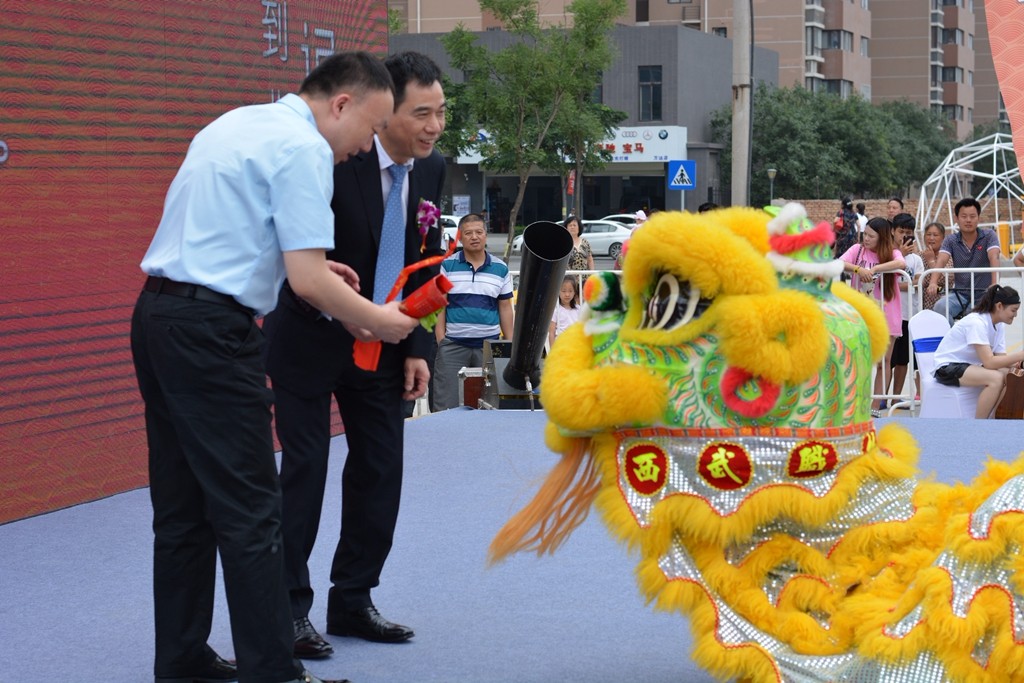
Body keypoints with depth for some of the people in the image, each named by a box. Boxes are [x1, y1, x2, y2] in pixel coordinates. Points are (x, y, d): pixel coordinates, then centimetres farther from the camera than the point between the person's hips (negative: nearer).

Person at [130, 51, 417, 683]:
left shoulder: (239, 123, 18)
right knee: (251, 509, -6)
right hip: (211, 328, -10)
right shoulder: (305, 148, -11)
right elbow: (308, 281, -16)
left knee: (183, 507, 14)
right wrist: (376, 321, -1)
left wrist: (312, 265, 21)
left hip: (158, 315, 10)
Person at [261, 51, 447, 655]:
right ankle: (289, 608, 5)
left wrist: (418, 349, 0)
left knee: (382, 468, 6)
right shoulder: (334, 161, -23)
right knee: (305, 468, -5)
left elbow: (425, 266, 6)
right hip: (311, 338, -6)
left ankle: (352, 601, 17)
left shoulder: (432, 170, -2)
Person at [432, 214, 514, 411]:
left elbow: (505, 307, 11)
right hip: (453, 345, -2)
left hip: (489, 345, 2)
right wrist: (441, 341, -6)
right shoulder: (447, 265, 3)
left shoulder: (501, 269, 8)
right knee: (447, 406, -5)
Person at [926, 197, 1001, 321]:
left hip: (983, 296, -2)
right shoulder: (951, 241, 2)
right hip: (959, 294, 2)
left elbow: (994, 259, -20)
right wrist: (933, 283, -35)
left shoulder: (989, 236, -3)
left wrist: (994, 285, -39)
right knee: (940, 307, -28)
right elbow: (941, 261, -14)